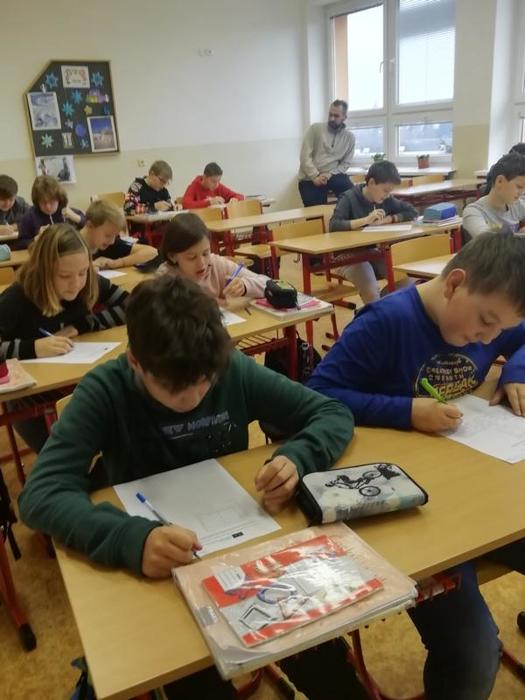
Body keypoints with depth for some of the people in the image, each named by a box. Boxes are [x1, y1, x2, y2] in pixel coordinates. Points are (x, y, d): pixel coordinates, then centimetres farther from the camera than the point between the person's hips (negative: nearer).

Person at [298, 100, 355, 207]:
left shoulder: (350, 137, 8)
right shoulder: (315, 129, -1)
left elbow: (346, 163, 5)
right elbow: (305, 156, -6)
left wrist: (329, 174, -13)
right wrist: (315, 177, -17)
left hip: (332, 176, 2)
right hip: (309, 179, -1)